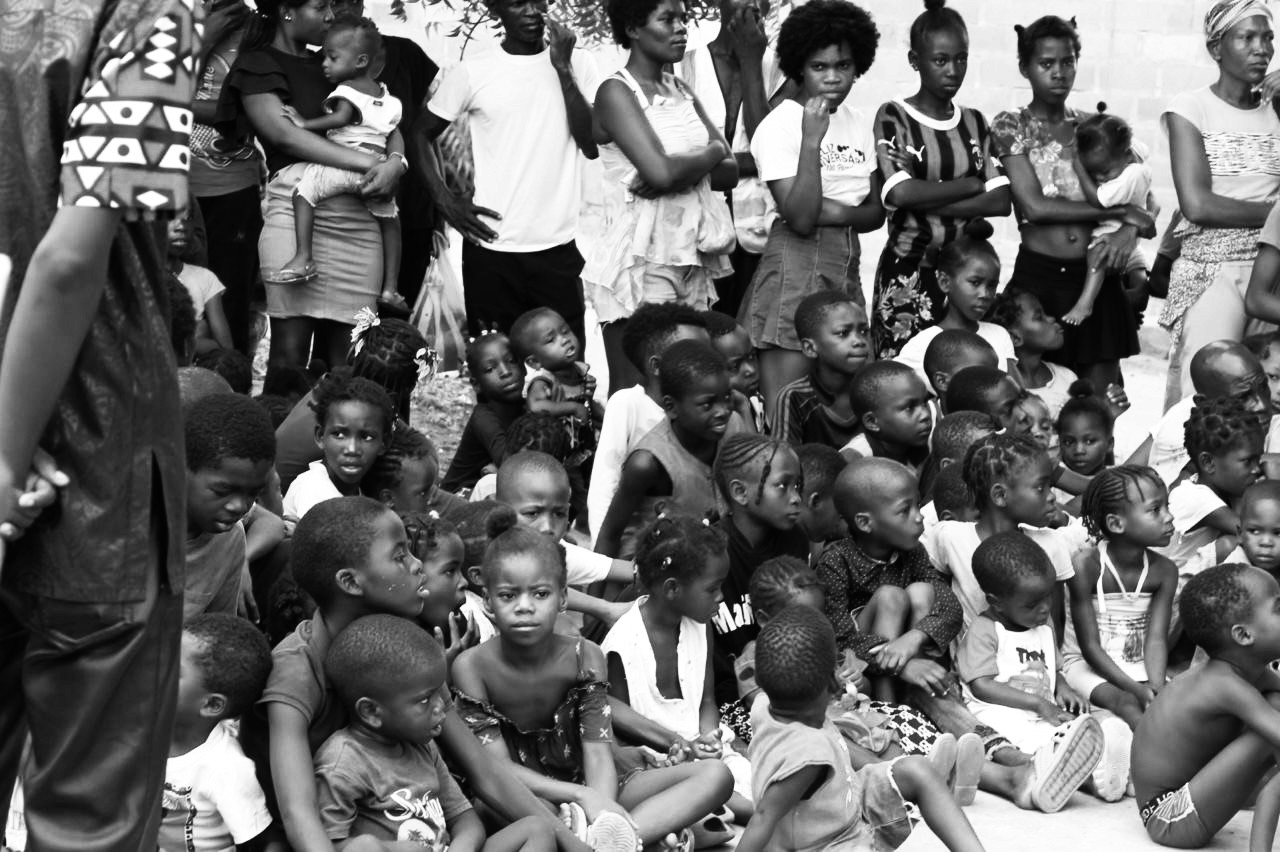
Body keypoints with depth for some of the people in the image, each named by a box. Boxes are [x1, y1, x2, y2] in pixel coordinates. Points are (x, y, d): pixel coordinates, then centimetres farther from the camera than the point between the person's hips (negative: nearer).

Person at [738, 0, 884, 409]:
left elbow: (876, 212, 11)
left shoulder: (858, 122, 10)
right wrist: (812, 139, -23)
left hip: (847, 265, 7)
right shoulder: (779, 126, -9)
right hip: (796, 264, -6)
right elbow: (800, 218, -18)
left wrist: (838, 213, -10)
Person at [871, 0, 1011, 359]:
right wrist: (972, 184, -6)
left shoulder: (975, 122, 11)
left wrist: (926, 201, -11)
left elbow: (1000, 201, -1)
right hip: (908, 272, -4)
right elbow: (900, 194, -17)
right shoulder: (893, 117, -2)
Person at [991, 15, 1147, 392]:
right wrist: (1121, 212, -10)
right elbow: (1035, 206, -11)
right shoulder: (1010, 125, 0)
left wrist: (1128, 230, -16)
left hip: (1098, 276, 3)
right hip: (1038, 279, -3)